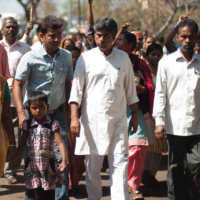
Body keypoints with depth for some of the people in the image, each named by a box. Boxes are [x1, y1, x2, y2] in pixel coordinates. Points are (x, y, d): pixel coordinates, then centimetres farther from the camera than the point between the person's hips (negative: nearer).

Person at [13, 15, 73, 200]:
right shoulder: (30, 58, -9)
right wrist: (21, 113, -14)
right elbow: (18, 84, -6)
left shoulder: (66, 56, 2)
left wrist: (69, 110, 9)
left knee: (61, 156, -3)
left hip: (58, 113, 2)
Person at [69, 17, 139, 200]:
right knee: (93, 165, 6)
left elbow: (130, 89, 14)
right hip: (92, 119, -1)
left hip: (118, 119, 1)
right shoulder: (86, 58, 0)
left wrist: (134, 115, 14)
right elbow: (76, 89, -1)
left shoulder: (123, 58, 6)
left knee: (120, 163, -4)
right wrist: (74, 116, -9)